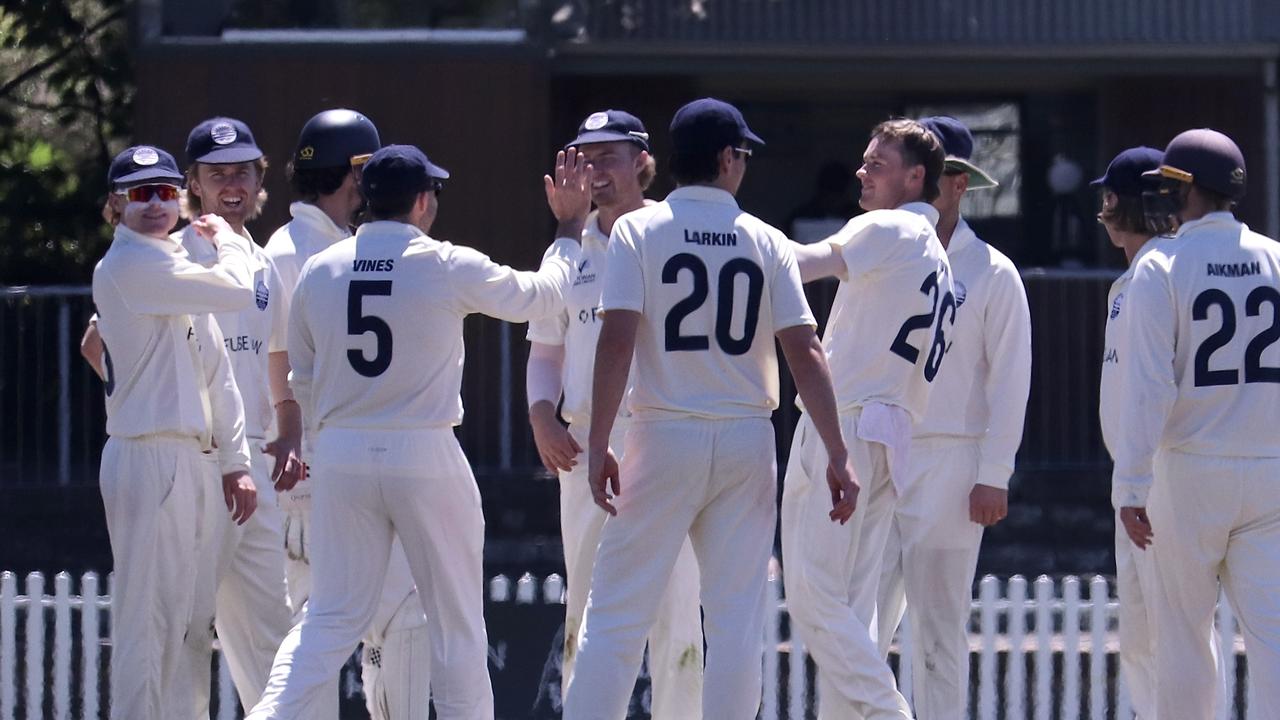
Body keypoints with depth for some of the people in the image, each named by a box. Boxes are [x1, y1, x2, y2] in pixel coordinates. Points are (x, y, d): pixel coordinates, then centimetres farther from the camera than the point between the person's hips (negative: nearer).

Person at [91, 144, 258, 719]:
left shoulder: (177, 272, 19)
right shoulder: (129, 265, -11)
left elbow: (215, 374, 19)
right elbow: (238, 290, -18)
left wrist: (234, 462, 13)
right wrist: (226, 239, 2)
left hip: (190, 457, 10)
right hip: (147, 454, -10)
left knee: (173, 616, 13)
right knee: (145, 615, -10)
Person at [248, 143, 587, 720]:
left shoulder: (319, 272, 5)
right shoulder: (449, 268, -7)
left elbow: (300, 381, 13)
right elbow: (541, 295, 7)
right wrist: (572, 229, 21)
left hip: (341, 457, 4)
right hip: (426, 456, -4)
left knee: (332, 614, 7)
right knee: (457, 622, 7)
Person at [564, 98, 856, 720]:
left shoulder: (638, 231, -2)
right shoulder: (766, 242, 4)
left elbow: (616, 341, -12)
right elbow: (805, 354, -1)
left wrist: (597, 446, -11)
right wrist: (837, 455, 1)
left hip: (666, 436, -2)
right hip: (748, 441, 2)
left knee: (616, 615, -1)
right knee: (737, 620, 5)